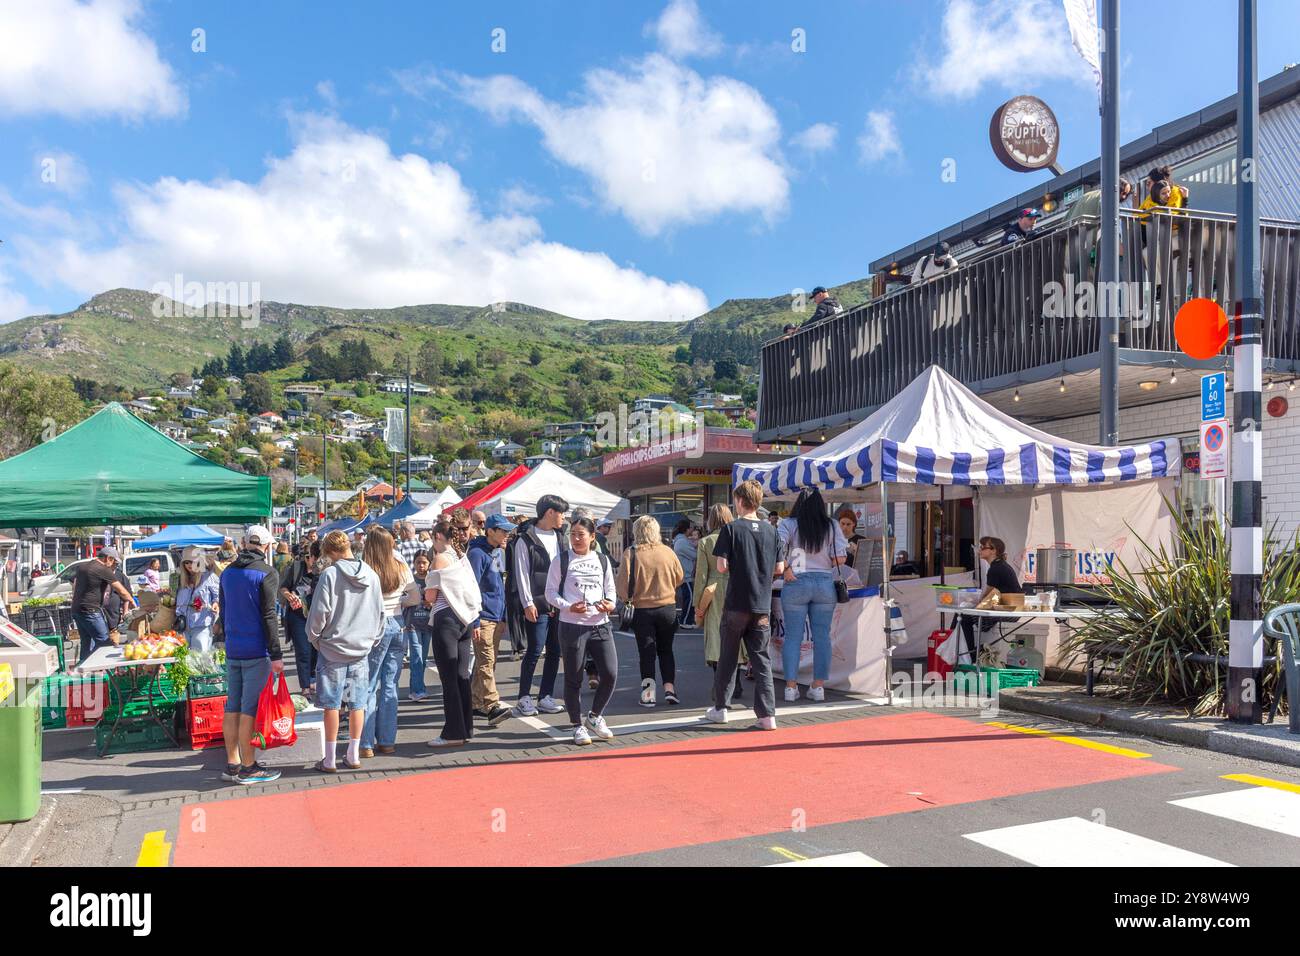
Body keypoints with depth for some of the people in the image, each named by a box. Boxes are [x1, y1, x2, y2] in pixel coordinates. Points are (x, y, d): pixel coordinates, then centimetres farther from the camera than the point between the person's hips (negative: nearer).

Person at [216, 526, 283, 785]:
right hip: (256, 652, -7)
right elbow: (268, 616, -15)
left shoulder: (228, 572, 11)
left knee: (232, 706, 10)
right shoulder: (267, 573, -11)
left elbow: (222, 613, 17)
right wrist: (276, 654, -13)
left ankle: (232, 764, 17)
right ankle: (248, 768, 2)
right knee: (250, 708, -3)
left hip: (232, 650, 7)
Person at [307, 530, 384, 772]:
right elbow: (380, 613, 8)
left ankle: (330, 759, 10)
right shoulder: (372, 575, 2)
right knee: (357, 704, 9)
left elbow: (320, 613, -12)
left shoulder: (330, 575, -12)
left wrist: (313, 637, 4)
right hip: (361, 649, 4)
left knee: (331, 704, 4)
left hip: (332, 649, -4)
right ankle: (353, 756, 16)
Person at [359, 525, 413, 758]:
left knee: (369, 686, 5)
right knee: (390, 686, 11)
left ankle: (367, 744, 7)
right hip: (397, 625, 4)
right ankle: (387, 741, 14)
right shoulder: (401, 568, -1)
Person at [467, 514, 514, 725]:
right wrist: (475, 621, -19)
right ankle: (492, 706, -16)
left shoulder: (497, 553, 16)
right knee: (486, 662, -12)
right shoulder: (477, 553, -11)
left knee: (487, 662, 12)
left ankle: (477, 703, 19)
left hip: (497, 616, 9)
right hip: (484, 617, -9)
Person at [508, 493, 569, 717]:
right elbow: (521, 573, -8)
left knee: (555, 651, 7)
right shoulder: (525, 540, -6)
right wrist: (528, 603, -13)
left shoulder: (558, 538, 15)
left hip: (557, 604, 7)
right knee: (535, 650, -7)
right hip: (536, 605, -7)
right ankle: (524, 698, 5)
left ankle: (546, 697, 15)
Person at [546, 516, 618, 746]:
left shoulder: (603, 560, 11)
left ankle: (594, 716, 21)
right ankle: (578, 725, 20)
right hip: (572, 625, -3)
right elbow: (551, 592, -2)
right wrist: (569, 607, -17)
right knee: (573, 678, 4)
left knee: (610, 673, -2)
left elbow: (611, 589, 17)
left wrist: (610, 604, -5)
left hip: (600, 624, 3)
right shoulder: (561, 560, 0)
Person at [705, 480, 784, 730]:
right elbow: (779, 568, 5)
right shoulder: (771, 531, 3)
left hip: (736, 604, -3)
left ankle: (720, 708, 22)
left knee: (728, 657, 11)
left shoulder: (731, 529, -8)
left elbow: (722, 566, -12)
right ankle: (768, 715, 0)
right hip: (763, 606, 3)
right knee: (761, 658, 6)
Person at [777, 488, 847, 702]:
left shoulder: (789, 524, -3)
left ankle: (791, 686, 5)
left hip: (796, 583, -1)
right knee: (822, 636, 8)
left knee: (793, 636, 4)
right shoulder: (832, 527, 1)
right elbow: (840, 558, -3)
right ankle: (819, 686, 10)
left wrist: (786, 568, -7)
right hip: (825, 583, 1)